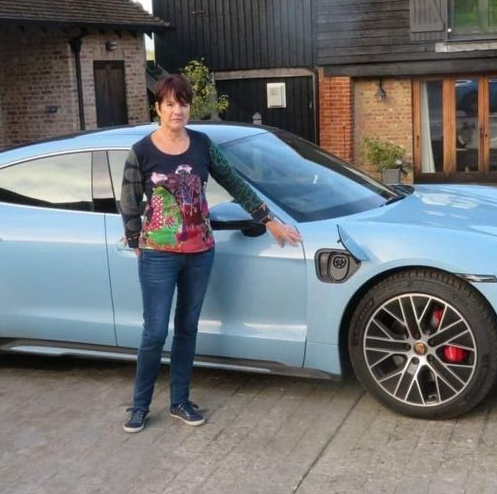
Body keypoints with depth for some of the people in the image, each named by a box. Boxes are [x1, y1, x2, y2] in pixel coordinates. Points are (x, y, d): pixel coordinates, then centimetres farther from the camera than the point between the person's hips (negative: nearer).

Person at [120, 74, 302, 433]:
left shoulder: (202, 144, 2)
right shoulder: (142, 152, -7)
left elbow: (235, 185, 7)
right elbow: (129, 206, 1)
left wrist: (270, 221, 7)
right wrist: (139, 246, 3)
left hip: (200, 253, 4)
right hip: (158, 256, -3)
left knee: (187, 329, 12)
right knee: (155, 333, -1)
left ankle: (180, 401, 26)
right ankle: (140, 405, 17)